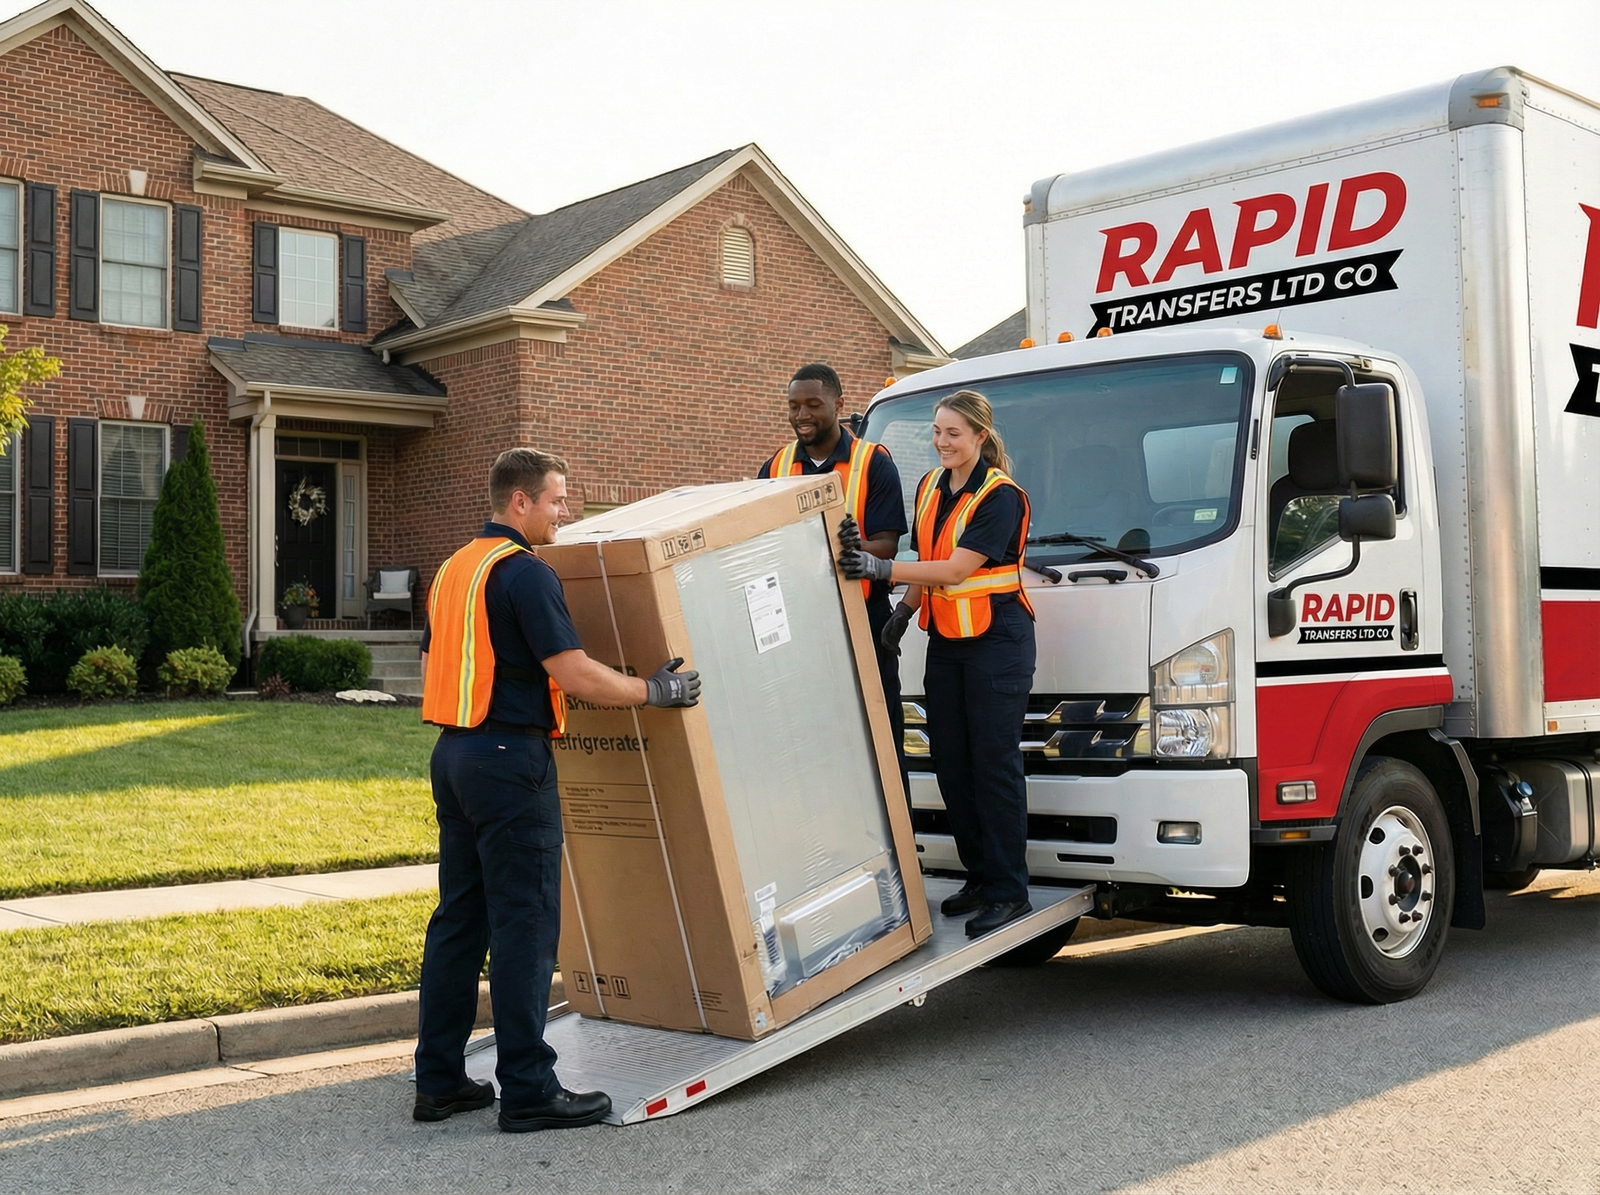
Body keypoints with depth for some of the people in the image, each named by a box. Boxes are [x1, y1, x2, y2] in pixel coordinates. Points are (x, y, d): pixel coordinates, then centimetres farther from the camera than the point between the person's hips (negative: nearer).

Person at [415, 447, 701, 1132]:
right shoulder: (524, 572, -14)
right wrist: (657, 691, -8)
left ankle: (439, 1081, 18)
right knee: (526, 927, -4)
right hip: (511, 759, -9)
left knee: (459, 920, 13)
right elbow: (577, 676, -19)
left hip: (453, 753, 9)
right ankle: (528, 1090, 1)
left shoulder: (454, 569, 15)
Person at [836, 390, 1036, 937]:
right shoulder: (930, 487, 10)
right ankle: (979, 876, 19)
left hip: (997, 640, -7)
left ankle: (1009, 891, 0)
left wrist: (882, 569, -28)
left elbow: (956, 569, -21)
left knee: (994, 763, -7)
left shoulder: (1000, 496, -13)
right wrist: (903, 611, 11)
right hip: (944, 640, 8)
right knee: (951, 763, 7)